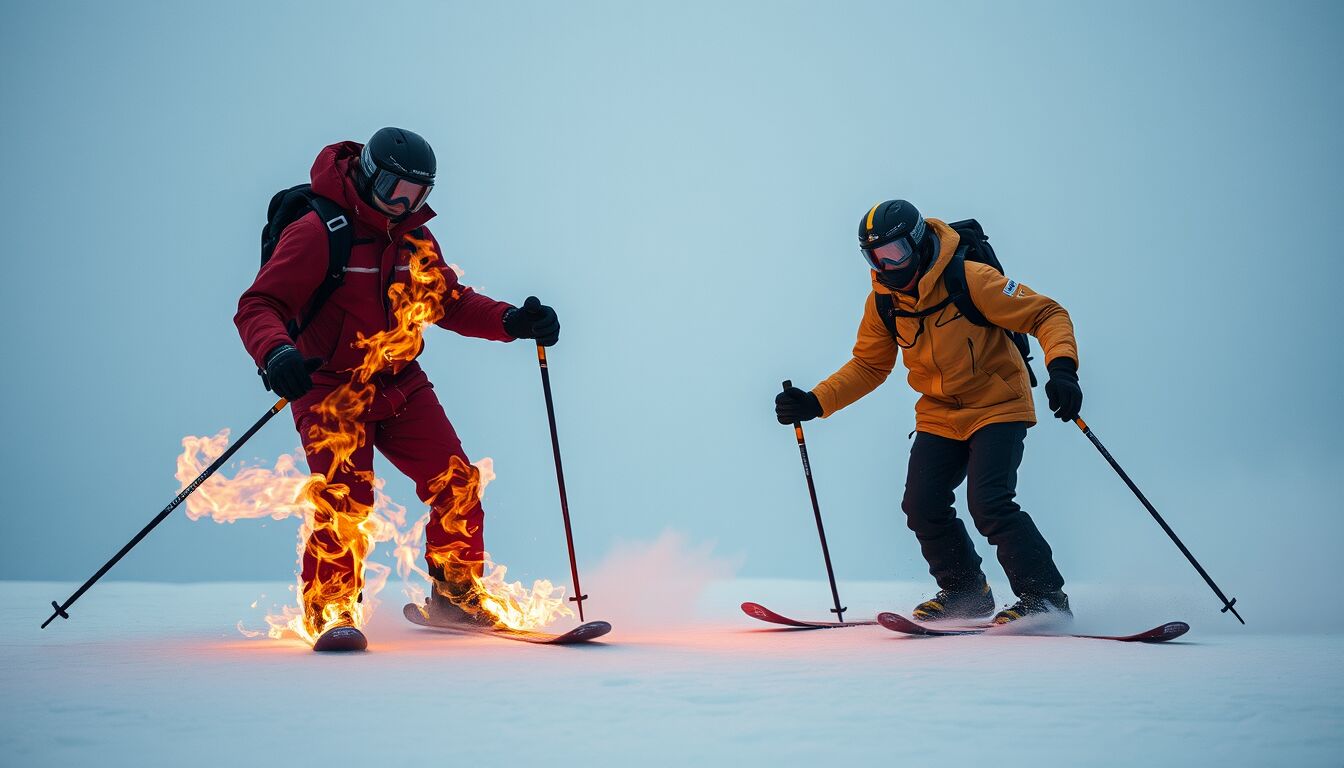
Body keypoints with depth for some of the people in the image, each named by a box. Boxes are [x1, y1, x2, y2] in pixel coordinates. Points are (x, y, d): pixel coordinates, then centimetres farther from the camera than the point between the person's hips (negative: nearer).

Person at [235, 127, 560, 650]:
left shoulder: (415, 241, 7)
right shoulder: (317, 234, -14)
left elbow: (449, 302, 17)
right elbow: (258, 306, -18)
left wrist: (512, 321, 0)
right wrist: (276, 353, -40)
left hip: (400, 387, 6)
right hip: (330, 389, -6)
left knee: (456, 483, -3)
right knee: (344, 499, -21)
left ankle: (454, 592, 16)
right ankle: (329, 610, -2)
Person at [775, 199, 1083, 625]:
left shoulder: (970, 280, -21)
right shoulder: (883, 301, -4)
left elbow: (1048, 314, -18)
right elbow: (869, 366, 9)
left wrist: (1062, 368, -36)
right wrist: (814, 402, -4)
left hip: (996, 407, -6)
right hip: (939, 415, 6)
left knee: (989, 505, -20)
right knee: (923, 507, -3)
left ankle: (1046, 597, -4)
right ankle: (966, 591, 20)